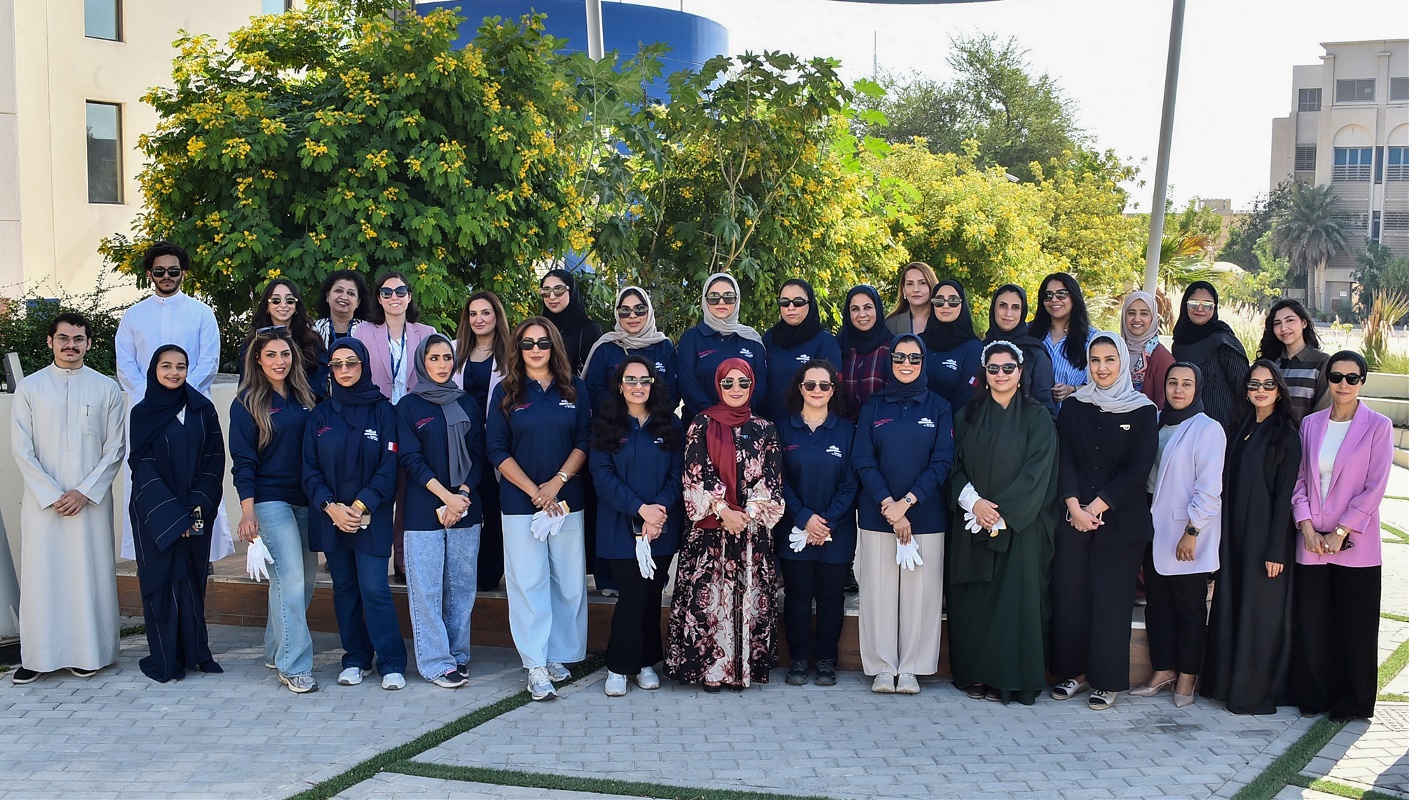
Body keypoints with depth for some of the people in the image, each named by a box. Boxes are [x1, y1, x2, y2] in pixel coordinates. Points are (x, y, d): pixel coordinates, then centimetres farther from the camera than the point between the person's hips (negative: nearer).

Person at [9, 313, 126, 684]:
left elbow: (115, 449, 2)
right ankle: (36, 656, 6)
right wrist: (52, 495, -8)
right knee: (41, 572, 0)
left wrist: (84, 492, -8)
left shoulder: (106, 389, 5)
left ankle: (88, 653, 9)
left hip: (91, 500, 0)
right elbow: (21, 449, 1)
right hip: (42, 500, 0)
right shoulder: (29, 388, 5)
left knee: (90, 571, 1)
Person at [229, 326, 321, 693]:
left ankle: (277, 649, 23)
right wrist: (247, 510, -13)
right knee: (290, 578, -12)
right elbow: (243, 460, -6)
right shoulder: (247, 403, -2)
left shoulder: (306, 398, 10)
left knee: (306, 578, 8)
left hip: (307, 501, 5)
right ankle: (294, 666, -7)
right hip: (271, 500, -5)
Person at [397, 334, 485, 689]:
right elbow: (411, 460, -4)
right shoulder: (409, 406, 3)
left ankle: (458, 654, 15)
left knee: (461, 585, 6)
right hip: (424, 510, -3)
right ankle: (436, 661, 3)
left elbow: (477, 456, 8)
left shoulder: (467, 403, 12)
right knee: (427, 587, -2)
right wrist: (446, 496, -13)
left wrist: (462, 495, -7)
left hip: (466, 508, 3)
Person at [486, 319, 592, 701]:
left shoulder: (574, 387, 6)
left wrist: (557, 482, -10)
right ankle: (535, 666, 0)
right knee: (528, 581, -3)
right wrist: (534, 491, -10)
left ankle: (559, 655, 16)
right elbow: (496, 449, -1)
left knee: (569, 580, 4)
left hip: (567, 499, 2)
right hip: (520, 501, -1)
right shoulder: (506, 391, 3)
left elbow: (585, 440, 3)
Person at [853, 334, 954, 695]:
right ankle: (883, 668, 11)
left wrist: (907, 502, -13)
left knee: (920, 590, 1)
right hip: (877, 515, 0)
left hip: (926, 515, 0)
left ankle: (911, 668, 12)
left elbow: (942, 462, -2)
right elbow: (863, 462, -1)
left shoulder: (938, 408, 5)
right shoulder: (874, 407, 6)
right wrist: (889, 506, -13)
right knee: (879, 589, 1)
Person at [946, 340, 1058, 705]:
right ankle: (975, 673, 12)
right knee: (972, 599, 3)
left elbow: (1036, 471, -8)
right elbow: (955, 466, 6)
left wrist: (1002, 514, -15)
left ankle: (1010, 678, 4)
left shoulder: (1037, 417, 0)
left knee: (1014, 597, -4)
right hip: (972, 523, 3)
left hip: (1019, 525, -3)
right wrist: (973, 502, -12)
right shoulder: (967, 415, 10)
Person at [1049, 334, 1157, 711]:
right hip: (1073, 518, 3)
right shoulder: (1073, 406, 8)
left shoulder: (1143, 411, 1)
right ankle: (1074, 671, 16)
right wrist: (1074, 506, -12)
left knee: (1111, 598, 0)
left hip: (1120, 520, -3)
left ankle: (1107, 680, 9)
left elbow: (1138, 468, -6)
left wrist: (1097, 506, -12)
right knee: (1069, 594, 3)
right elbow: (1064, 459, 2)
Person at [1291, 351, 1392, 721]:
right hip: (1312, 541, 3)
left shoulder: (1378, 426, -3)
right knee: (1310, 624, 6)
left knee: (1354, 627, 4)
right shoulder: (1311, 424, 8)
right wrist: (1306, 525, -4)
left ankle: (1351, 702, 17)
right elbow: (1299, 479, 9)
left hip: (1355, 543, -3)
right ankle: (1314, 696, 21)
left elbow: (1375, 487, -7)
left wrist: (1341, 532, -10)